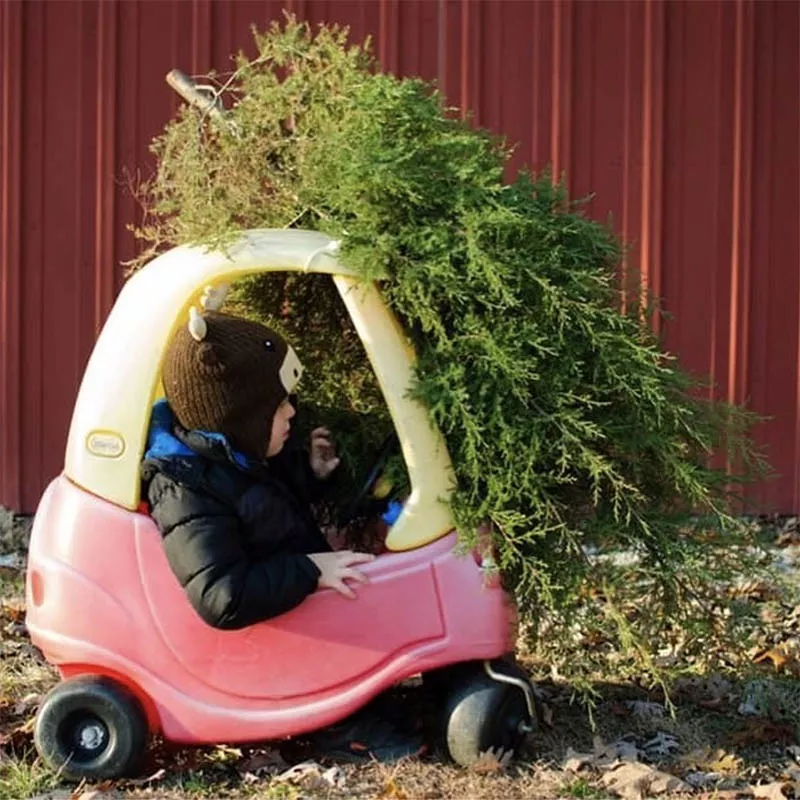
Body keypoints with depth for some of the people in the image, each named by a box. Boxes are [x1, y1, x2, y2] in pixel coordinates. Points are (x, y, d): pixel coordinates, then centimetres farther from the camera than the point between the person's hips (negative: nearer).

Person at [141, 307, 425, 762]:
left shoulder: (237, 455, 1)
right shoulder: (188, 493, -28)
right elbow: (221, 599, -37)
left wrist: (311, 475, 3)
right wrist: (310, 571, -34)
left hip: (300, 602, 9)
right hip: (265, 642, -9)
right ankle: (342, 723, -9)